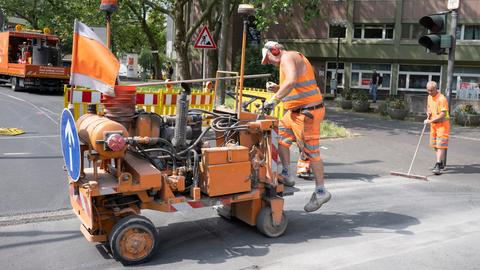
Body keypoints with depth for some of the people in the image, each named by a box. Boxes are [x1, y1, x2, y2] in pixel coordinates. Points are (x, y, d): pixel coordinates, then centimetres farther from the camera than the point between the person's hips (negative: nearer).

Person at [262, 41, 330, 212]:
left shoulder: (287, 57, -12)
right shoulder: (295, 58, 20)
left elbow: (291, 81, -31)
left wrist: (275, 99, -29)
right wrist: (279, 89, 13)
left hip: (307, 113, -11)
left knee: (311, 151, -4)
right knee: (281, 136, 13)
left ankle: (321, 191, 6)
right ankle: (286, 176, 16)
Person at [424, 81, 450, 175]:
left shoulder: (442, 99, -20)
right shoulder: (429, 96, 6)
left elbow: (443, 115, -26)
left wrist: (430, 121, -27)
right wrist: (428, 112, 4)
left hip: (442, 124, -8)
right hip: (433, 124, 8)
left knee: (441, 145, -12)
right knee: (434, 145, 13)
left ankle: (438, 166, -15)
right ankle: (441, 163, 27)